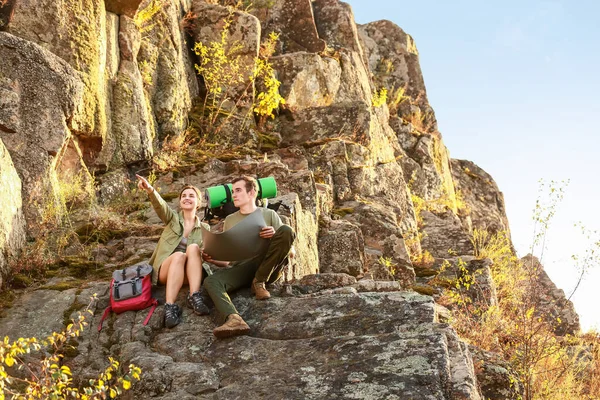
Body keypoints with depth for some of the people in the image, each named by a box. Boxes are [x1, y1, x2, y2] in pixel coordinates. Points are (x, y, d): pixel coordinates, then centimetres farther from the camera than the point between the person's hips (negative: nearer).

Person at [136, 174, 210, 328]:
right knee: (178, 255, -35)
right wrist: (150, 190, -33)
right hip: (165, 270, -1)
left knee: (193, 248, -28)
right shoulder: (172, 218, 10)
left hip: (188, 274, 1)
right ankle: (170, 307, -49)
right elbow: (160, 205, -11)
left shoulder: (204, 228, 16)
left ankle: (194, 297, -39)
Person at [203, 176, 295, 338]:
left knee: (286, 230, -24)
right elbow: (226, 261, 16)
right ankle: (234, 319, -56)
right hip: (240, 269, 2)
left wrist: (275, 236, -16)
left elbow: (291, 251, 5)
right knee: (211, 281, -29)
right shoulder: (229, 220, 20)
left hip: (267, 268, -1)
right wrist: (212, 259, -6)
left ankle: (259, 282, -19)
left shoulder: (269, 215, 14)